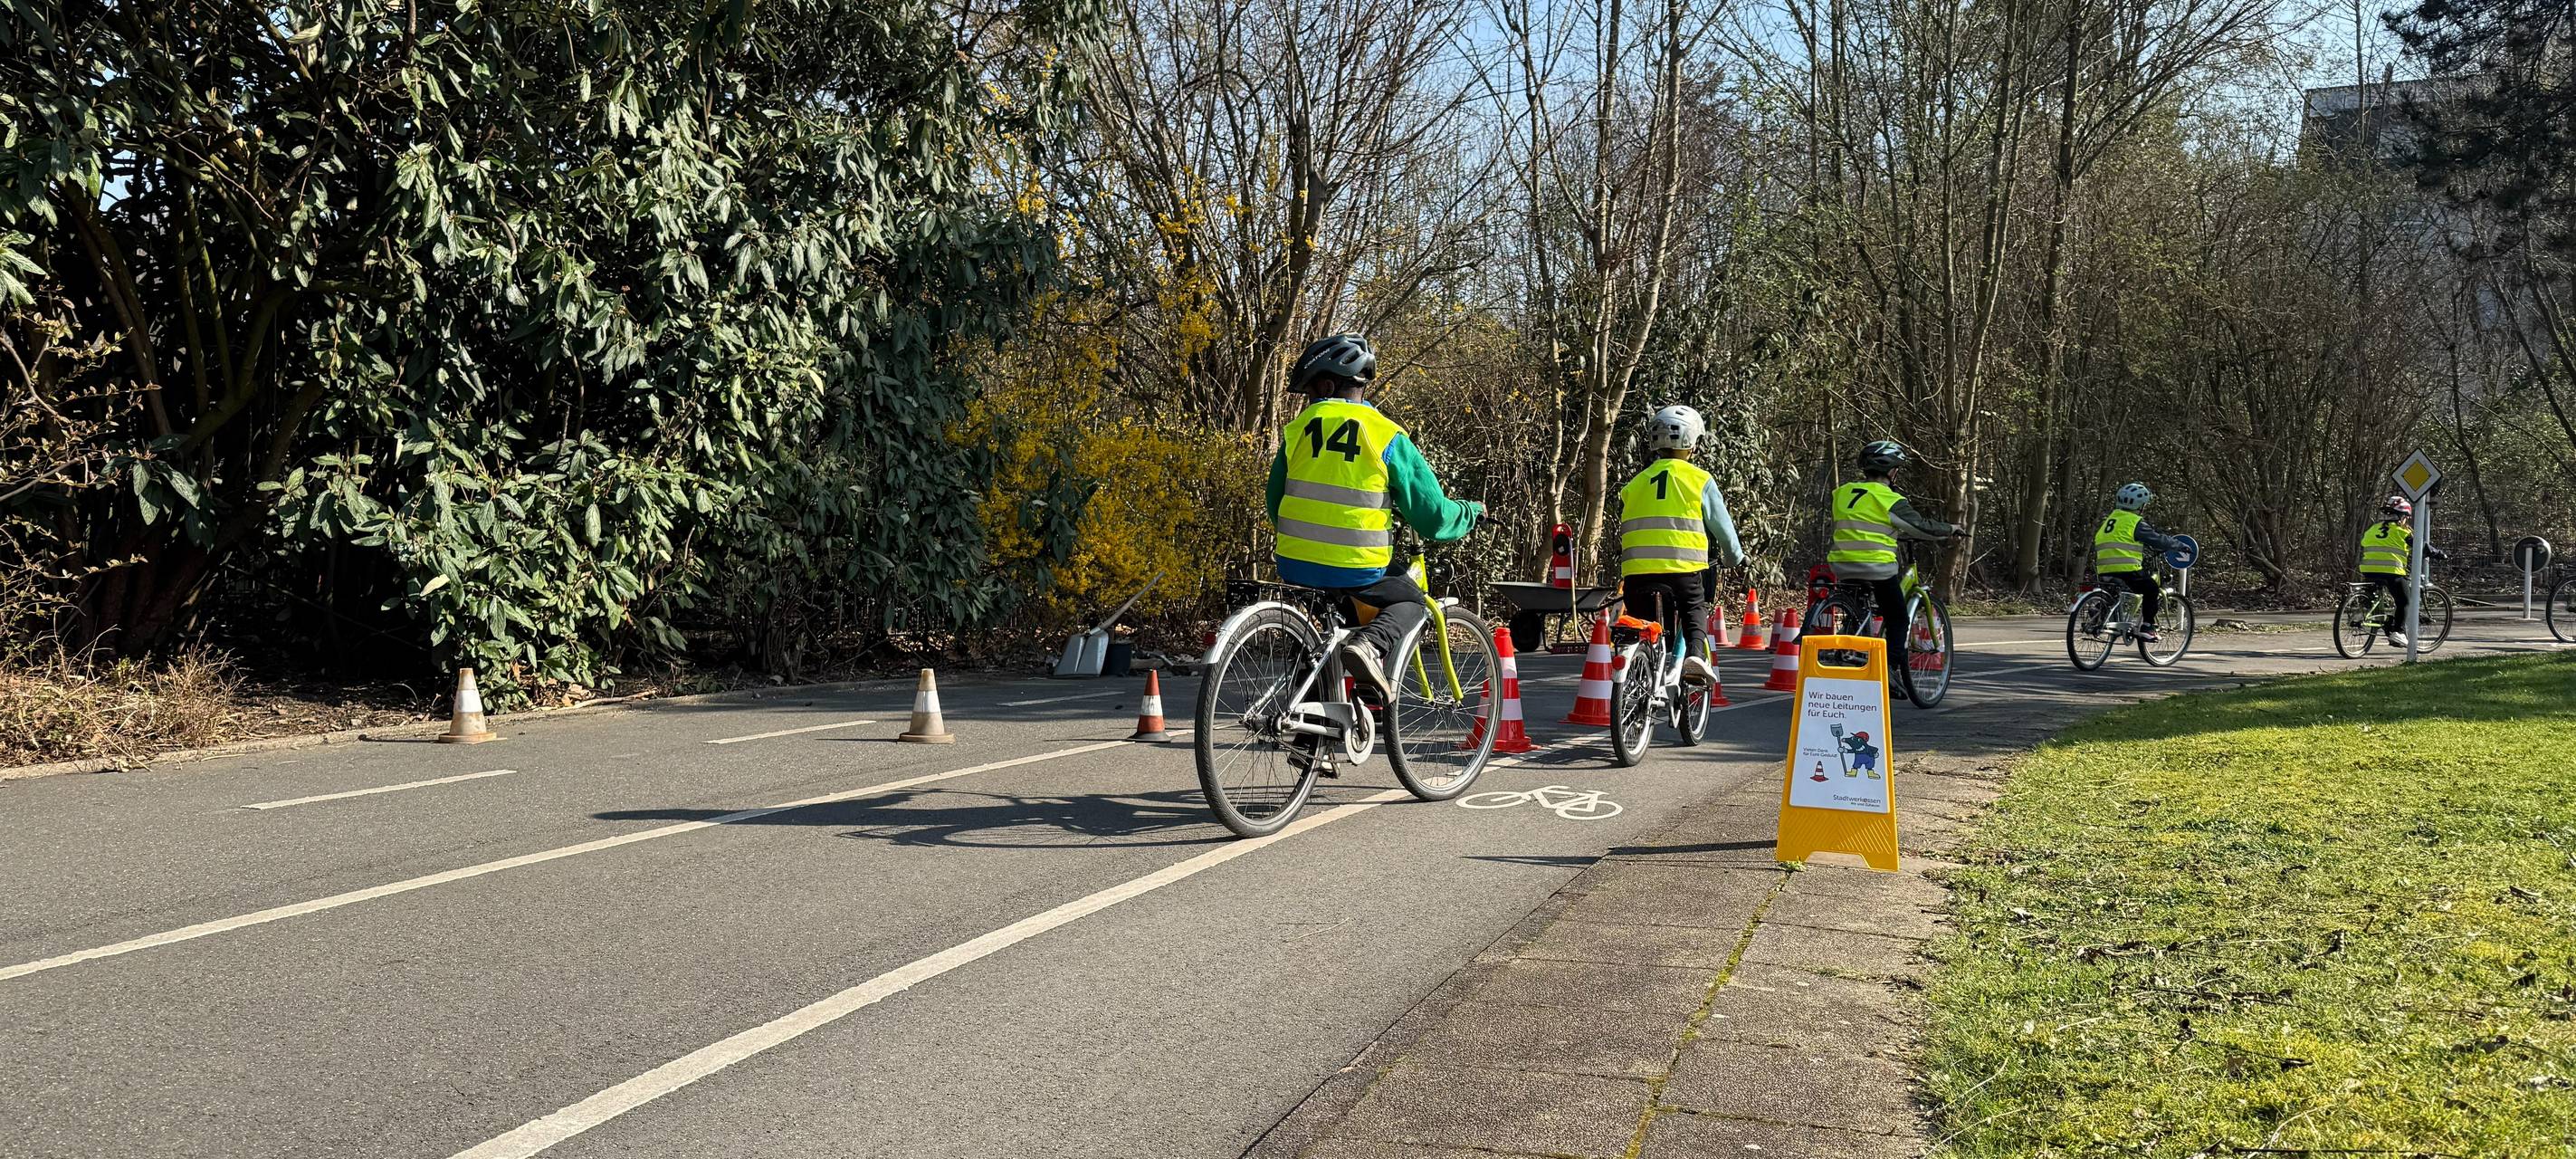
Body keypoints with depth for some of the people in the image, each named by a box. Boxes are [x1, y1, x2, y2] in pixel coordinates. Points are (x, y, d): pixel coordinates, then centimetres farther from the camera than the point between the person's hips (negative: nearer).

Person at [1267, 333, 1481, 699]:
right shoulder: (1386, 435, -4)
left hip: (1295, 567, 4)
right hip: (1357, 569, -4)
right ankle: (1370, 644, -9)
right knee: (1411, 603, 22)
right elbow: (1433, 517, -2)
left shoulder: (1297, 429, 4)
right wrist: (1472, 512, 20)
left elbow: (1275, 505, 13)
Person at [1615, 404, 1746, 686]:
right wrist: (1735, 557, 29)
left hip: (1636, 575, 3)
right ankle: (1695, 654, -6)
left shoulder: (1634, 484, 13)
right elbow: (1722, 527, 10)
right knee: (1695, 609, 20)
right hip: (1684, 571, -2)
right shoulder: (1699, 480, 4)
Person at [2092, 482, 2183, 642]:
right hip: (2126, 570, -7)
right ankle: (2147, 628, 4)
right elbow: (2156, 540, -2)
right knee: (2152, 588, 11)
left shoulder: (2110, 520, 21)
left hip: (2104, 571, 7)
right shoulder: (2135, 521, -4)